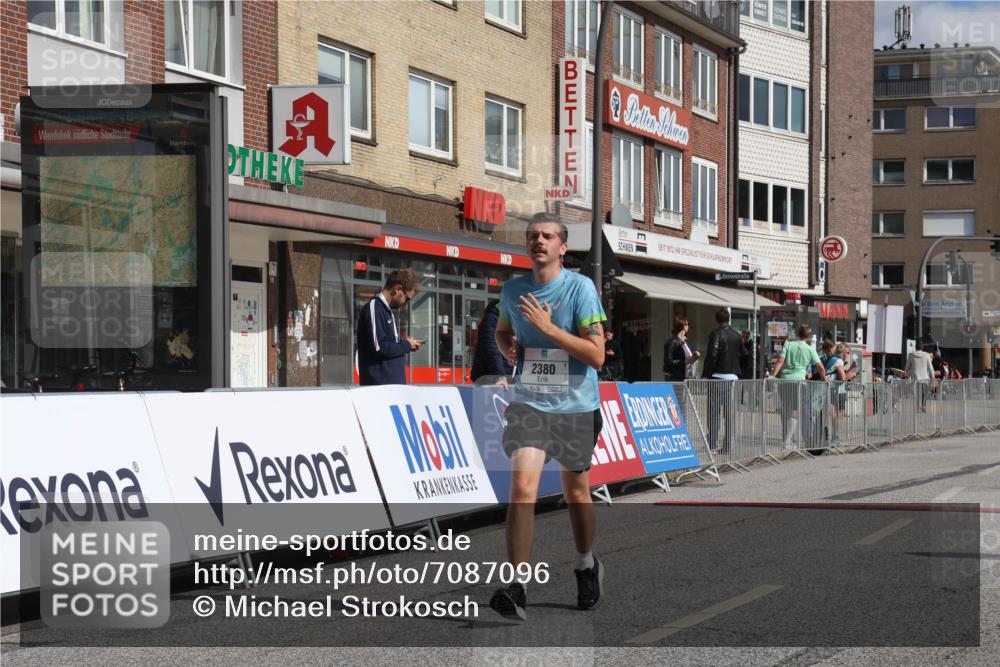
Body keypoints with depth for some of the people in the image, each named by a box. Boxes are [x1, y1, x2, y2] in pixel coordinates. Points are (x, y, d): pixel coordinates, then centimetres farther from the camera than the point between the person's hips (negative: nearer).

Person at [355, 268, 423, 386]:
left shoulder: (387, 311, 19)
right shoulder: (374, 308, -11)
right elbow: (378, 347, -19)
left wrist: (405, 344, 6)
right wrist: (406, 345, -6)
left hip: (394, 382, 9)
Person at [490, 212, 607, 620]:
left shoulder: (580, 287, -11)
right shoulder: (512, 289, 3)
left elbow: (597, 355, -16)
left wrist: (548, 328, -23)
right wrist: (508, 347, 1)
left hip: (576, 406, -2)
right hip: (528, 403, 2)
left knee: (576, 491, 13)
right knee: (522, 485, -16)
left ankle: (586, 565, 39)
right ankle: (517, 587, -17)